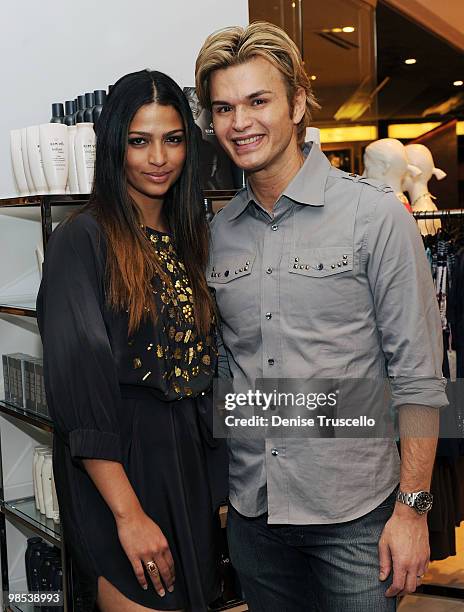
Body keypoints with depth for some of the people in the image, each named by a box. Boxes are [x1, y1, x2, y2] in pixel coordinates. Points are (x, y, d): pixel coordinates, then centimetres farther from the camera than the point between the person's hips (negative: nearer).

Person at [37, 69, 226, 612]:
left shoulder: (186, 239, 10)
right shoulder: (83, 238, -11)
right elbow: (78, 386, -18)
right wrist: (129, 513, -21)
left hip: (192, 458, 7)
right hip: (118, 467, -7)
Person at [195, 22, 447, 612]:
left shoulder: (374, 214, -10)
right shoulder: (217, 233, 4)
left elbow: (417, 378, -9)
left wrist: (412, 506, -12)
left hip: (355, 512, -4)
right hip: (251, 508, 4)